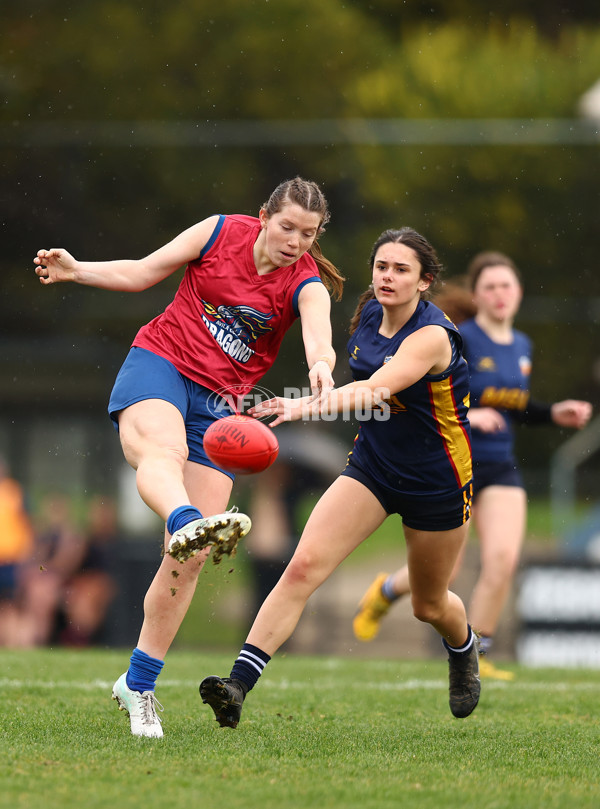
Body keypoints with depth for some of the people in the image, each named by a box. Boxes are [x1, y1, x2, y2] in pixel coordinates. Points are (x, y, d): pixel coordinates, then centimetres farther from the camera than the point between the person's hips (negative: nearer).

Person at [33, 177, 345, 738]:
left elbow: (318, 339, -24)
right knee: (163, 447, -39)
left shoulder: (307, 285, -3)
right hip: (158, 363, -2)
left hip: (218, 405, 2)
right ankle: (186, 522, -74)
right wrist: (77, 270, -6)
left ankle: (138, 685, 6)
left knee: (190, 556, -5)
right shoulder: (221, 233, -1)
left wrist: (320, 367, -48)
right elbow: (140, 274, 9)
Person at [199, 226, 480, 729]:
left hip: (437, 481, -5)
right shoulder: (368, 315, -4)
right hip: (371, 464, 5)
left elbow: (375, 390, -43)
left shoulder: (432, 336, -26)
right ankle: (239, 684, -26)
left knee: (429, 605, 15)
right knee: (304, 565, -18)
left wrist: (304, 407, -56)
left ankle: (464, 649, 53)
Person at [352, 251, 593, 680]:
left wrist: (554, 414, 9)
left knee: (503, 559, -13)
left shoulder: (522, 346, 10)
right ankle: (386, 591, 33)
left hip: (500, 467, 5)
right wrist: (464, 416, -28)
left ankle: (473, 656, 1)